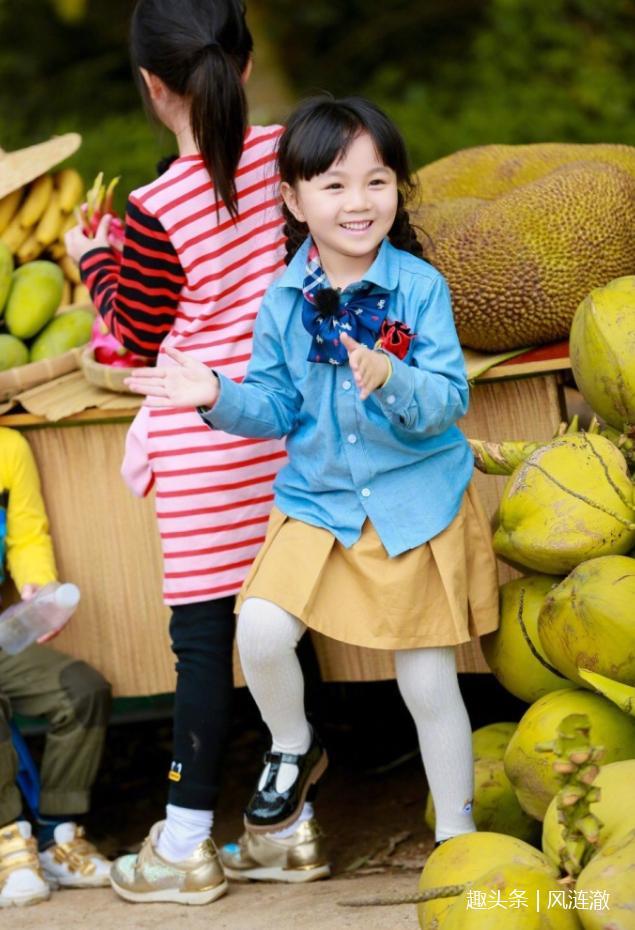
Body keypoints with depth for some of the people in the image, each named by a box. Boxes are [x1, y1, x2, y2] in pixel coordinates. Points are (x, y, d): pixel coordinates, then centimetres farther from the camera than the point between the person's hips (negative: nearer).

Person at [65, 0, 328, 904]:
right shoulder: (283, 154, -4)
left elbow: (142, 337, -4)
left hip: (202, 442, -5)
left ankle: (187, 842, 10)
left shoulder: (158, 211, -17)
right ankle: (292, 823, 20)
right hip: (285, 424, 5)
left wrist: (95, 261, 12)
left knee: (202, 634, 2)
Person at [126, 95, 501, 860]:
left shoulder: (420, 287, -14)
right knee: (260, 631, -16)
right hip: (321, 501, 3)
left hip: (418, 502, -2)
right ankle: (293, 748, 15)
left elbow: (448, 400, -19)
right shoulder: (284, 300, -4)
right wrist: (219, 395, -15)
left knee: (428, 682, 3)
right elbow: (276, 408, 3)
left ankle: (457, 840, 19)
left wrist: (390, 378, -37)